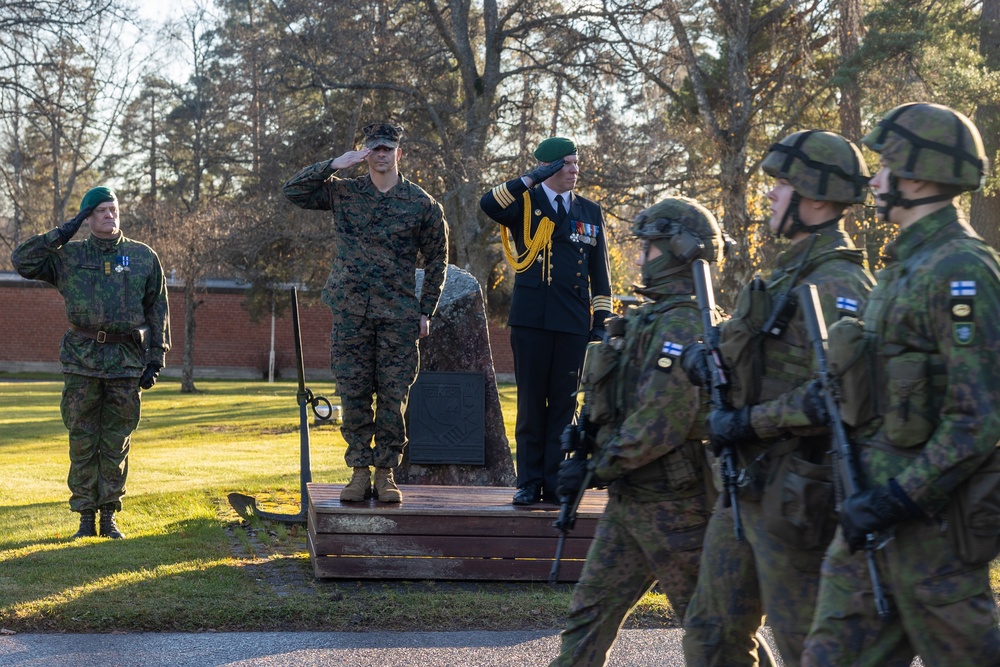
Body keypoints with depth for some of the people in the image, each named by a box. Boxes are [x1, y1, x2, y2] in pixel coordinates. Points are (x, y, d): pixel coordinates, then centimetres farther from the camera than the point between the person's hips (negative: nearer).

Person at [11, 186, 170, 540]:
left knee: (116, 443, 3)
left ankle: (109, 515, 11)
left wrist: (155, 359, 4)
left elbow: (158, 310, 10)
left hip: (126, 360, 0)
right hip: (82, 360, 0)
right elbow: (21, 260, 2)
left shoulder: (144, 257, 9)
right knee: (82, 441, 1)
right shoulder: (69, 256, 7)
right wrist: (61, 233, -2)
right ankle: (86, 516, 7)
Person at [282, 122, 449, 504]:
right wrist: (335, 165, -5)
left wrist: (426, 311, 6)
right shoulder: (343, 193, 8)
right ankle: (360, 470, 7)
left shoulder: (421, 203, 5)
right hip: (351, 312, 1)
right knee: (354, 394, 0)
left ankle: (386, 473, 7)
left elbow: (436, 259, 11)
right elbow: (293, 192, 4)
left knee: (393, 397, -1)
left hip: (398, 315, -1)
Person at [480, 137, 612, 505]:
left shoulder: (590, 212, 14)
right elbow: (488, 204, -18)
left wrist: (601, 320, 8)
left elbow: (600, 273, 15)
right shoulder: (524, 204, 4)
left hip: (573, 323, 2)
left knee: (564, 404, 3)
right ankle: (529, 484, 7)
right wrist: (533, 179, -18)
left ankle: (555, 483, 8)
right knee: (531, 403, 2)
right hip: (531, 320, -2)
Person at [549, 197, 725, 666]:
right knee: (591, 609, 11)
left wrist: (599, 468, -16)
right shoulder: (653, 318, 15)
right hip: (631, 499, 10)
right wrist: (583, 451, 8)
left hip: (670, 500, -10)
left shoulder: (684, 324, -18)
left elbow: (662, 420, -25)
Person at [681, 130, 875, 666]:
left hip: (793, 496, -10)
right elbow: (748, 340, 26)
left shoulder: (839, 286, -16)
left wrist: (749, 422, -21)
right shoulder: (789, 273, 16)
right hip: (745, 483, 10)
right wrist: (705, 353, 3)